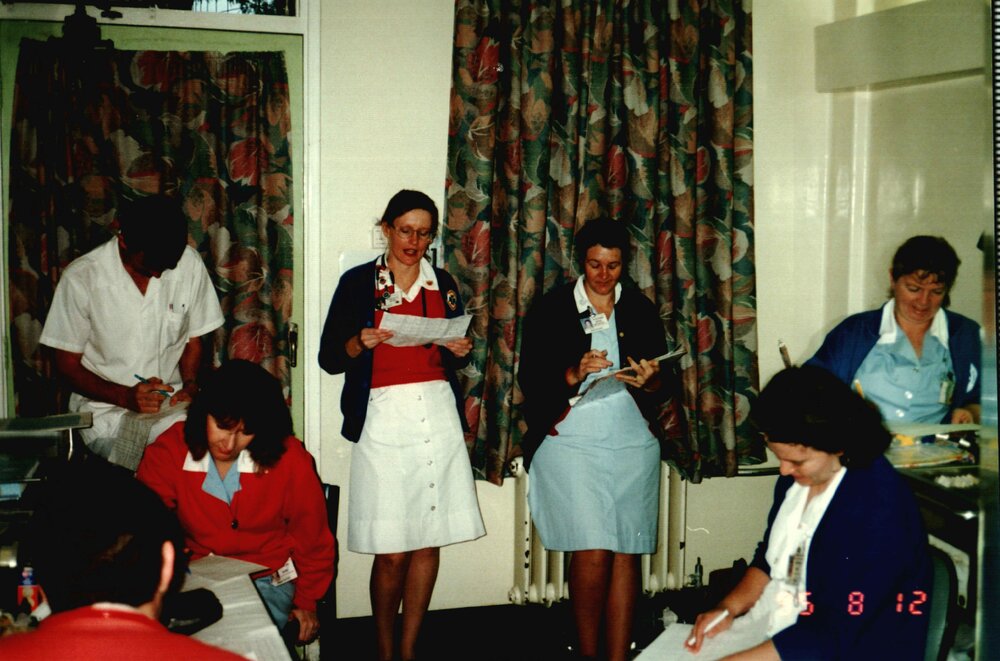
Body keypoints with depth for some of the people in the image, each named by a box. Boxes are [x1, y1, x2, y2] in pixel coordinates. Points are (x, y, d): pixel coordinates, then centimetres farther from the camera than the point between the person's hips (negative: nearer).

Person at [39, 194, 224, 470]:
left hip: (172, 402, 3)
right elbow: (68, 366, -3)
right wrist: (126, 396, -19)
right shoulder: (80, 278, -11)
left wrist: (190, 385, -11)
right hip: (106, 406, -3)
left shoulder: (189, 263, -3)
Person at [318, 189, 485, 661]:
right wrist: (362, 343, -18)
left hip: (438, 417, 4)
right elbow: (329, 358, 0)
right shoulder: (358, 282, 2)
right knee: (392, 551, -4)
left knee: (429, 543, 4)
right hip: (384, 420, -3)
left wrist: (461, 351, -1)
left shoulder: (443, 284, 13)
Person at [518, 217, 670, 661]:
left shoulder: (641, 311, 11)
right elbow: (529, 380, -1)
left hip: (632, 443, 3)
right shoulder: (551, 309, 3)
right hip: (571, 441, -3)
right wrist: (574, 374, -17)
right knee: (592, 553, -10)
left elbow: (661, 388, 12)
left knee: (627, 553, 0)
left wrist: (647, 383, -10)